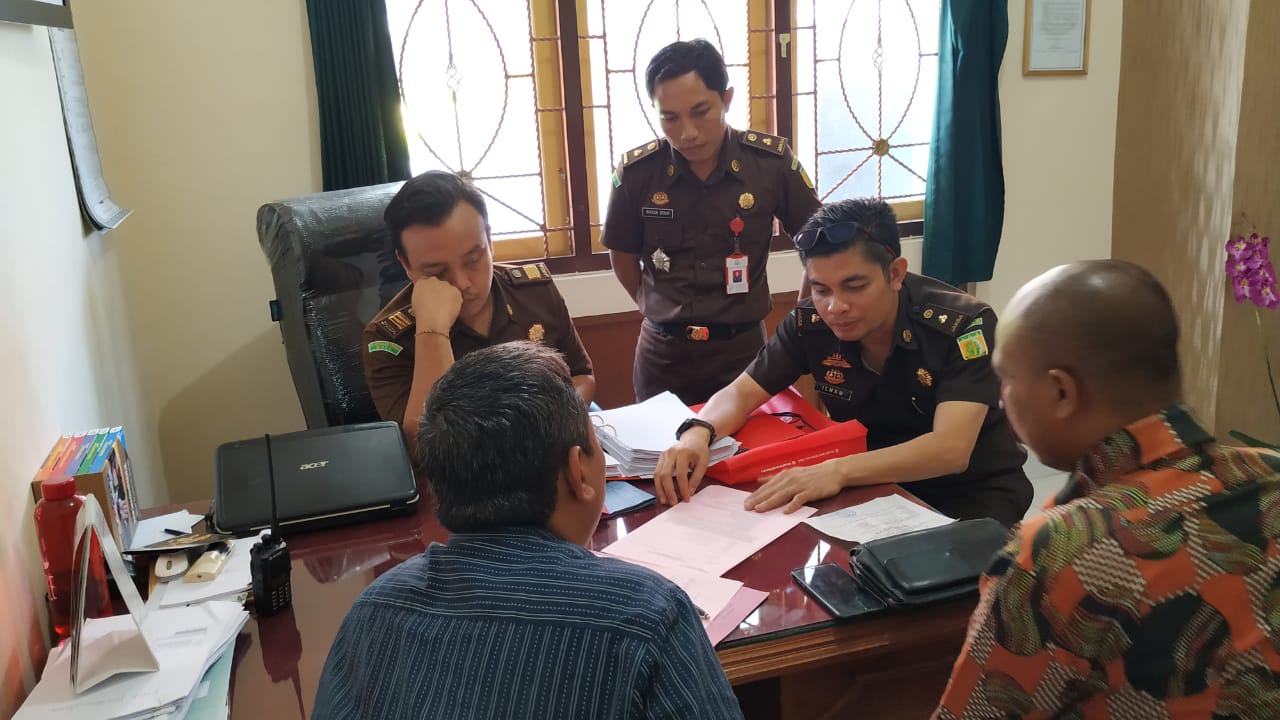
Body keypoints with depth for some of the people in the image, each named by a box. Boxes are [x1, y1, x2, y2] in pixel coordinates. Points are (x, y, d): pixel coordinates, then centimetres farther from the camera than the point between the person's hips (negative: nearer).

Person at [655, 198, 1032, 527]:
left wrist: (838, 470, -48)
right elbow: (740, 393, -7)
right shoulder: (811, 322, -13)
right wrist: (697, 434, -30)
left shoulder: (964, 324, -24)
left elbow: (950, 450, -34)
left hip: (973, 492, -3)